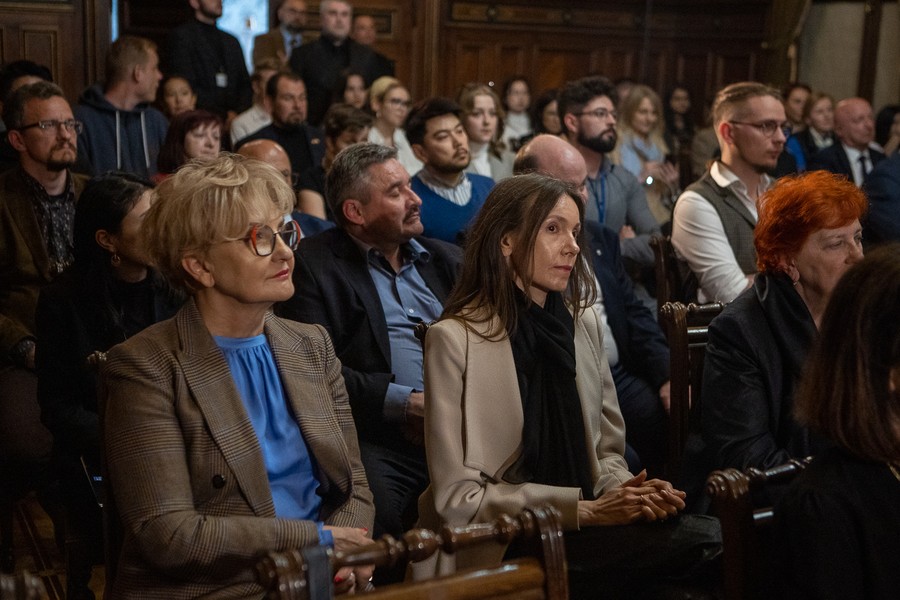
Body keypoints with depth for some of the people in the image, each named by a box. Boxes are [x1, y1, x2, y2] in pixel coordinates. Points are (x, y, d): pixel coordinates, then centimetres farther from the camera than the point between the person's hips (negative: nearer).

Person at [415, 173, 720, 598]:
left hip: (581, 529, 7)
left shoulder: (582, 323, 9)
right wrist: (582, 510, -16)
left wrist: (623, 491, -9)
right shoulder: (454, 339, -9)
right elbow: (458, 498, -11)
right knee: (706, 541, -24)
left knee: (711, 538, -21)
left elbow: (606, 451, 15)